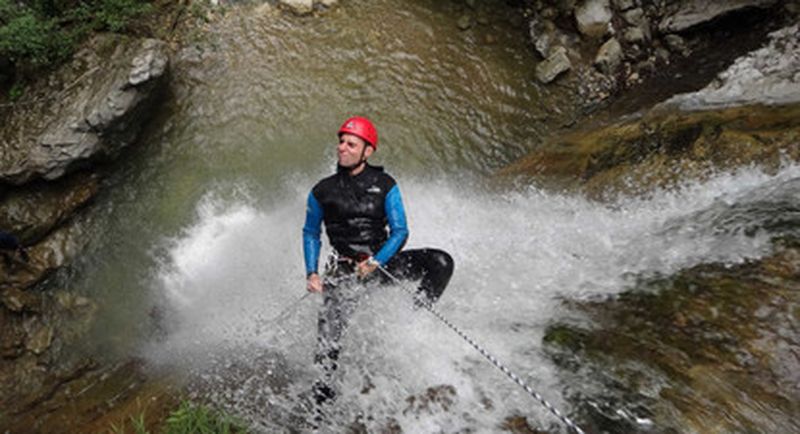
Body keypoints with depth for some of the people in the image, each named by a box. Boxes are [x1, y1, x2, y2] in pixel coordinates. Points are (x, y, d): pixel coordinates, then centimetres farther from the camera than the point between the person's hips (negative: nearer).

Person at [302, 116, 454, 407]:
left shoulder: (385, 185, -1)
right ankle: (323, 384, -4)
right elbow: (310, 232, 14)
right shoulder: (322, 191, 2)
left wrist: (376, 262, -15)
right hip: (344, 267, 0)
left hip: (382, 261, 1)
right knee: (331, 318, -21)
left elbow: (400, 232, -1)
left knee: (440, 261, -15)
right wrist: (311, 273, 2)